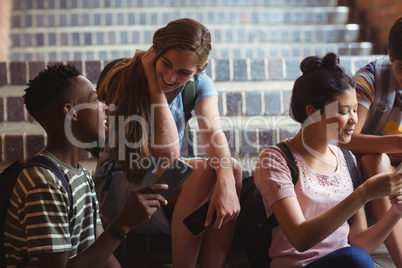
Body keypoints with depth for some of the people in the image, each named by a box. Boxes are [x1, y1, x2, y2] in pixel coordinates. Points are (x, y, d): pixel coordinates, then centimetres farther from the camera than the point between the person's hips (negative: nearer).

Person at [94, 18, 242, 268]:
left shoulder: (199, 84, -2)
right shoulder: (125, 83, -16)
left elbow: (213, 130, -23)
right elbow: (169, 153, -24)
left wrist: (225, 181, -41)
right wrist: (155, 89, -25)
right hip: (119, 189, -5)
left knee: (232, 167, -23)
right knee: (203, 172, -29)